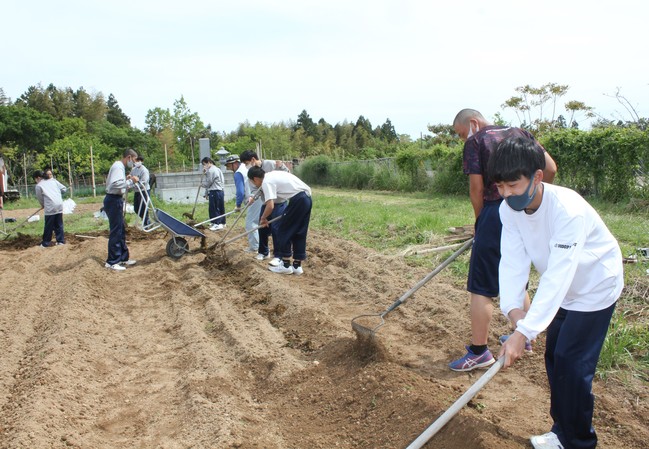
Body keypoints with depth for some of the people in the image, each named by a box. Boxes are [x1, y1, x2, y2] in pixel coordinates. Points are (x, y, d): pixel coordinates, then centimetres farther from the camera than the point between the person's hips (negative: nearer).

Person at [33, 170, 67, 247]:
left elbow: (40, 198, 9)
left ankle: (46, 243, 9)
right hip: (59, 205, 5)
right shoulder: (53, 181, 14)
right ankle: (61, 240, 14)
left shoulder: (38, 186, 1)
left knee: (48, 226, 3)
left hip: (50, 207, -5)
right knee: (59, 224, 13)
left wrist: (43, 205, 28)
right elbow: (64, 189, 13)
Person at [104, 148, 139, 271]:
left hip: (116, 200, 11)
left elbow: (116, 182, 13)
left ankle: (123, 258, 23)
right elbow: (116, 184, -28)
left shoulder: (119, 166, 17)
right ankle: (112, 262, 1)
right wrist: (130, 181, -21)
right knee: (116, 231, -6)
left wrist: (126, 180, 9)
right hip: (113, 200, -11)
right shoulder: (118, 167, -15)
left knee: (121, 230, 15)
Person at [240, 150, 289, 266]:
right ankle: (263, 251, 32)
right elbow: (254, 189, 3)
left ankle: (278, 256, 2)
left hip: (278, 202, -7)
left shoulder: (271, 164, -17)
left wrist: (281, 166, -29)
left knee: (276, 228, -7)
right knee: (262, 228, 13)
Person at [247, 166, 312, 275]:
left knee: (283, 231, 4)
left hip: (298, 199, -9)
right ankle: (297, 266, 20)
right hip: (307, 197, 9)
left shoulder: (266, 182, -6)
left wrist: (263, 218, 4)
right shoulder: (272, 175, 22)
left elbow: (270, 206, -15)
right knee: (299, 233, 14)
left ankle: (285, 265, 10)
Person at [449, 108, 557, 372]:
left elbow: (476, 188, -8)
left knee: (481, 286, -2)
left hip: (496, 212, -7)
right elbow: (550, 168, 11)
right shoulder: (519, 133, 15)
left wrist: (480, 221, 4)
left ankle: (479, 351, 1)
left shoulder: (475, 141, -2)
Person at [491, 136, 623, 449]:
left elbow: (557, 277, -42)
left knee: (572, 364, -7)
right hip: (563, 291, 7)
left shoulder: (568, 210, -37)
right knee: (554, 357, 14)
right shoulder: (509, 209, -15)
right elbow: (513, 261, -19)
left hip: (595, 287, -7)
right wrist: (512, 308, -36)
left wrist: (522, 333, -48)